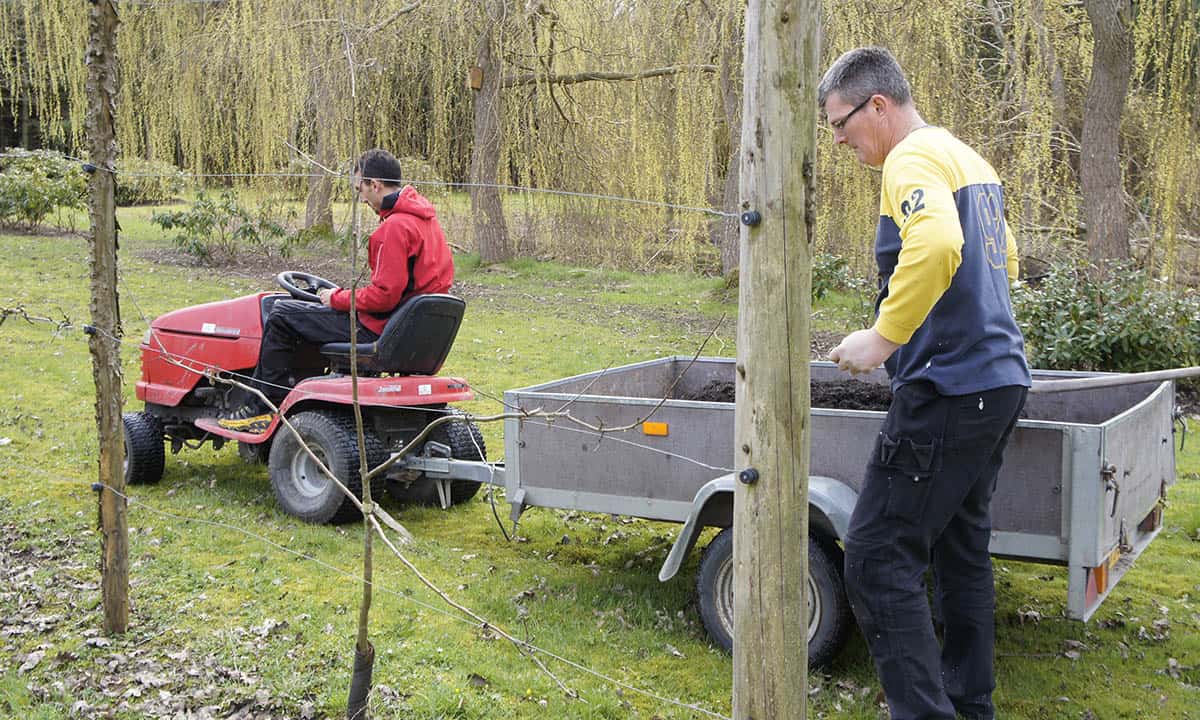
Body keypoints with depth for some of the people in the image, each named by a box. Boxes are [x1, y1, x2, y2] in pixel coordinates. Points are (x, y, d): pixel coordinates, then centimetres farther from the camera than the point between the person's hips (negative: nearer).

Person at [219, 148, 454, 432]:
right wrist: (343, 296, 15)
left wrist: (338, 299, -9)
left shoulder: (396, 227, -22)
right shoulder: (424, 215, 10)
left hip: (377, 330, -10)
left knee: (282, 315, -1)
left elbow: (384, 295, -25)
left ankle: (264, 408, 6)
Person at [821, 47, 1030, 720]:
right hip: (999, 379, 10)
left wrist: (884, 337, -26)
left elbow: (938, 243, -33)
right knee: (962, 549, 18)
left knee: (879, 558, -7)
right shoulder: (970, 159, 18)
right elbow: (1004, 260, 29)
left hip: (947, 387, -10)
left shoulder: (914, 159, -13)